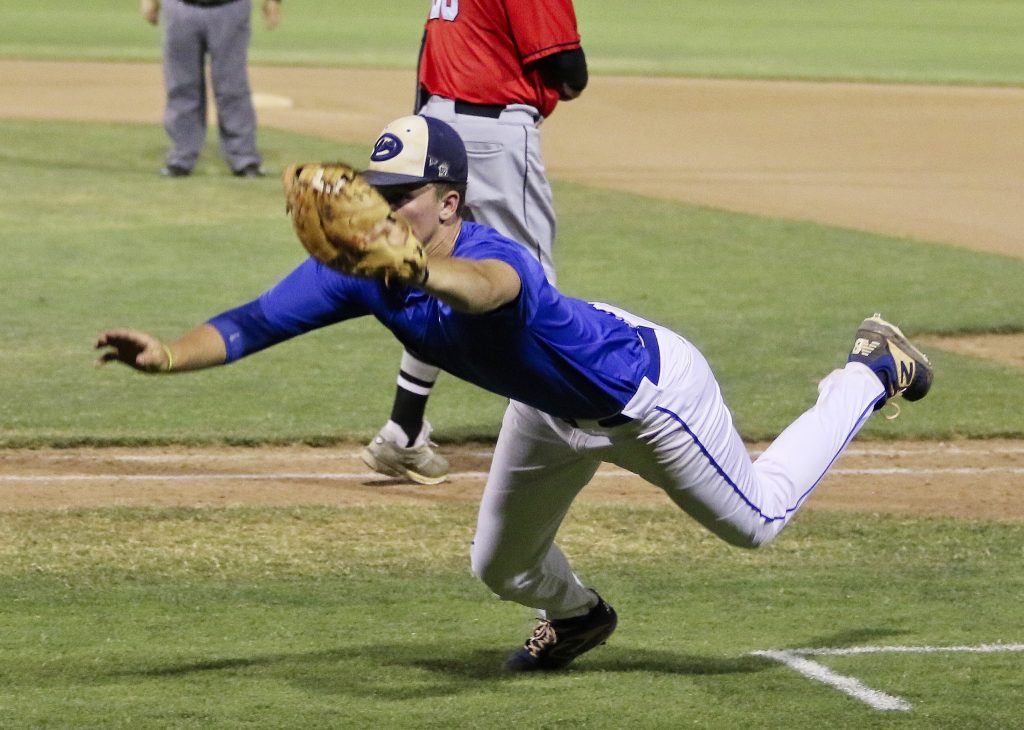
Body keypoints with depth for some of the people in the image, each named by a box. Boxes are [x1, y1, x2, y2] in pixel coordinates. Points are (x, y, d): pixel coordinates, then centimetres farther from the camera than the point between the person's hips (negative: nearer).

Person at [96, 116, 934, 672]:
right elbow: (254, 323, -31)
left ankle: (874, 371, 38)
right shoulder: (362, 271, -25)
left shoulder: (493, 257, -45)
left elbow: (489, 285, -72)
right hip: (552, 407, 6)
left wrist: (426, 275, -93)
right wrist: (169, 354, -49)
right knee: (502, 569, 19)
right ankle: (578, 616, 57)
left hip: (645, 386, -6)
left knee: (758, 516, 17)